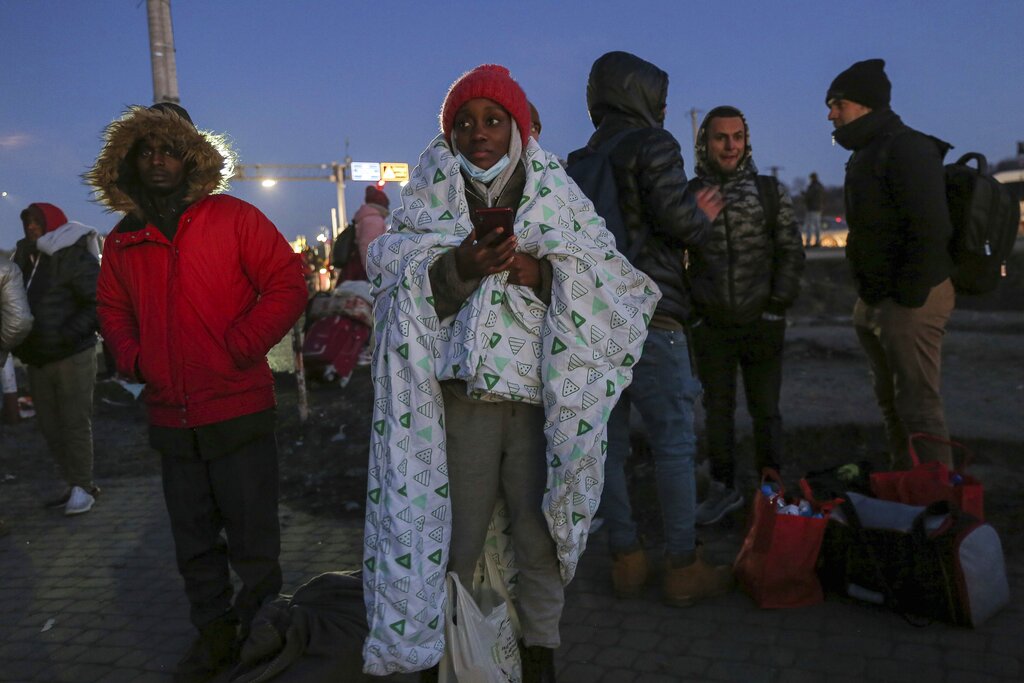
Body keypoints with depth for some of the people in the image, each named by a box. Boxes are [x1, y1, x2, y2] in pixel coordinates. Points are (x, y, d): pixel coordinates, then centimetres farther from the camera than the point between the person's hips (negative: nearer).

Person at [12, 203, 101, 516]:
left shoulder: (74, 257, -11)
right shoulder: (24, 257, 12)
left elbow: (99, 302, -15)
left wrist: (69, 333, -23)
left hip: (72, 356, -8)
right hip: (37, 358, 8)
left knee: (75, 423, -2)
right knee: (50, 426, 11)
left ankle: (83, 487, 8)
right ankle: (75, 484, 22)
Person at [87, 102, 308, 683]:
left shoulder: (233, 218, -6)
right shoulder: (123, 241, 8)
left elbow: (288, 284, -8)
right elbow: (113, 309, 21)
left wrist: (238, 346, -15)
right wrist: (134, 359, 3)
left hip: (239, 414, -5)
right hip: (171, 420, 5)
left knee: (253, 542, 6)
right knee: (194, 543, 18)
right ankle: (214, 634, 36)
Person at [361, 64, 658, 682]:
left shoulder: (558, 197, 8)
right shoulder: (430, 201, 9)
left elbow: (619, 287, 3)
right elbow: (401, 294, 0)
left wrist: (543, 274, -13)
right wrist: (459, 267, -18)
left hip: (543, 398, 0)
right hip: (460, 399, 0)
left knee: (539, 543, 6)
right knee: (455, 543, 3)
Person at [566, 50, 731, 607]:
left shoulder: (580, 160, 16)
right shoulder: (652, 143, -4)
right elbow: (673, 215, -16)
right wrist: (704, 216, 5)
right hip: (647, 315, -7)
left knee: (608, 442, 9)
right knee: (674, 441, 0)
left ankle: (625, 560, 17)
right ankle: (682, 567, 6)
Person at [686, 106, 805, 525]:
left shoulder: (770, 191, 4)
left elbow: (791, 252, 5)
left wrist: (777, 303, -4)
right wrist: (690, 305, 2)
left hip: (761, 322, -1)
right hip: (710, 325, 1)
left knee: (765, 410, 6)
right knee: (717, 408, 9)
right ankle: (723, 489, 22)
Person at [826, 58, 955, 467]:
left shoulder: (906, 148, -13)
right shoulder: (866, 154, 17)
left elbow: (930, 230, -21)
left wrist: (909, 299, -20)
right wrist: (867, 297, 13)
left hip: (909, 301, -10)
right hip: (874, 302, 10)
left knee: (918, 407, -7)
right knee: (891, 403, 15)